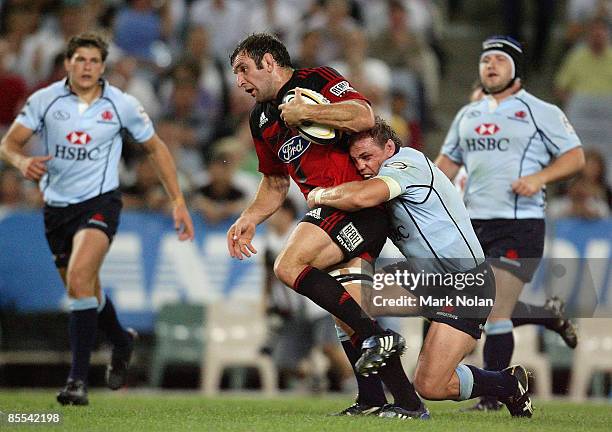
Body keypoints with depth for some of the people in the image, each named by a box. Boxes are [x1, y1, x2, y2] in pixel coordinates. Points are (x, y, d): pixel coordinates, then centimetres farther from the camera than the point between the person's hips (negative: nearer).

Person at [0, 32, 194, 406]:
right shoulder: (44, 100, -5)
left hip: (100, 202, -3)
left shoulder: (122, 105, -6)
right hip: (57, 206, 3)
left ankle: (79, 379, -24)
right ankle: (122, 343, 48)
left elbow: (156, 148, 7)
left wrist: (179, 202, 4)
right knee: (87, 291, 16)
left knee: (79, 280, -26)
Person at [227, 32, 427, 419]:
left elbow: (364, 116, -22)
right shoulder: (261, 120, 21)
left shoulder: (317, 81, -5)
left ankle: (376, 336, -18)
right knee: (346, 311, 1)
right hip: (332, 208, 9)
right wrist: (250, 219, 16)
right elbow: (275, 183, 31)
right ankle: (408, 404, 1)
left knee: (290, 266, -20)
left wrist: (304, 112, -16)